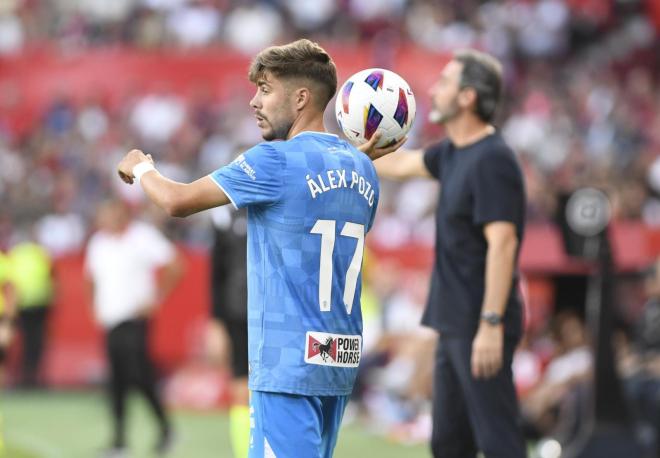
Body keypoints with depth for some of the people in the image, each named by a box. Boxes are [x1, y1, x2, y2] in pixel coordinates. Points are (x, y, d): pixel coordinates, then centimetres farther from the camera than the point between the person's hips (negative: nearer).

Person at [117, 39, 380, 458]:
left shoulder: (276, 161, -11)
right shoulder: (362, 169, 10)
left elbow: (176, 202, -7)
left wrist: (141, 168, 13)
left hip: (289, 360, -8)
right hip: (342, 360, 8)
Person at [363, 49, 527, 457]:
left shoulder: (492, 159, -17)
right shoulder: (453, 152, 12)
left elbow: (502, 244, -23)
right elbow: (401, 163, 30)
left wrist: (491, 324, -27)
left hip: (480, 325, -10)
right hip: (455, 322, 10)